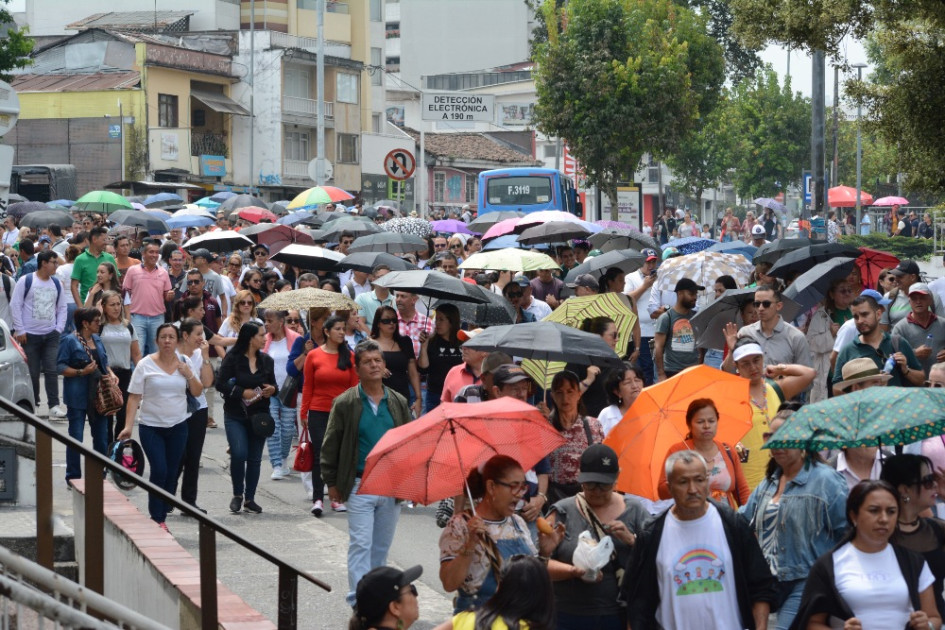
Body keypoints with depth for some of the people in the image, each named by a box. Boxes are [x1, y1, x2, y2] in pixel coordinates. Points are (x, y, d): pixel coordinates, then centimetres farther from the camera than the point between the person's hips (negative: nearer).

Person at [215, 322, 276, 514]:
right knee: (239, 454, -16)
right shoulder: (232, 358, -7)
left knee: (254, 458, 6)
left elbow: (272, 385, 18)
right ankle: (237, 495, 3)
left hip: (259, 415, 4)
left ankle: (249, 499, 16)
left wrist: (272, 390, -6)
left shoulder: (266, 360, 9)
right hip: (235, 416, -4)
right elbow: (221, 384, -10)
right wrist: (242, 392, -19)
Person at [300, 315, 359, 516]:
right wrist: (304, 413, 2)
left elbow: (355, 387, 4)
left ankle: (337, 498, 14)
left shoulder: (348, 356, 4)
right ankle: (317, 498, -1)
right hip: (319, 413, -1)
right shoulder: (314, 356, 1)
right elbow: (307, 387, 4)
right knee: (320, 455, -3)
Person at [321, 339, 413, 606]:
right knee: (360, 544, -7)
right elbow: (330, 445, 1)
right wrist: (331, 482, -1)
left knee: (382, 546, 11)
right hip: (359, 485, -4)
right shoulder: (345, 404, -2)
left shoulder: (398, 403, 9)